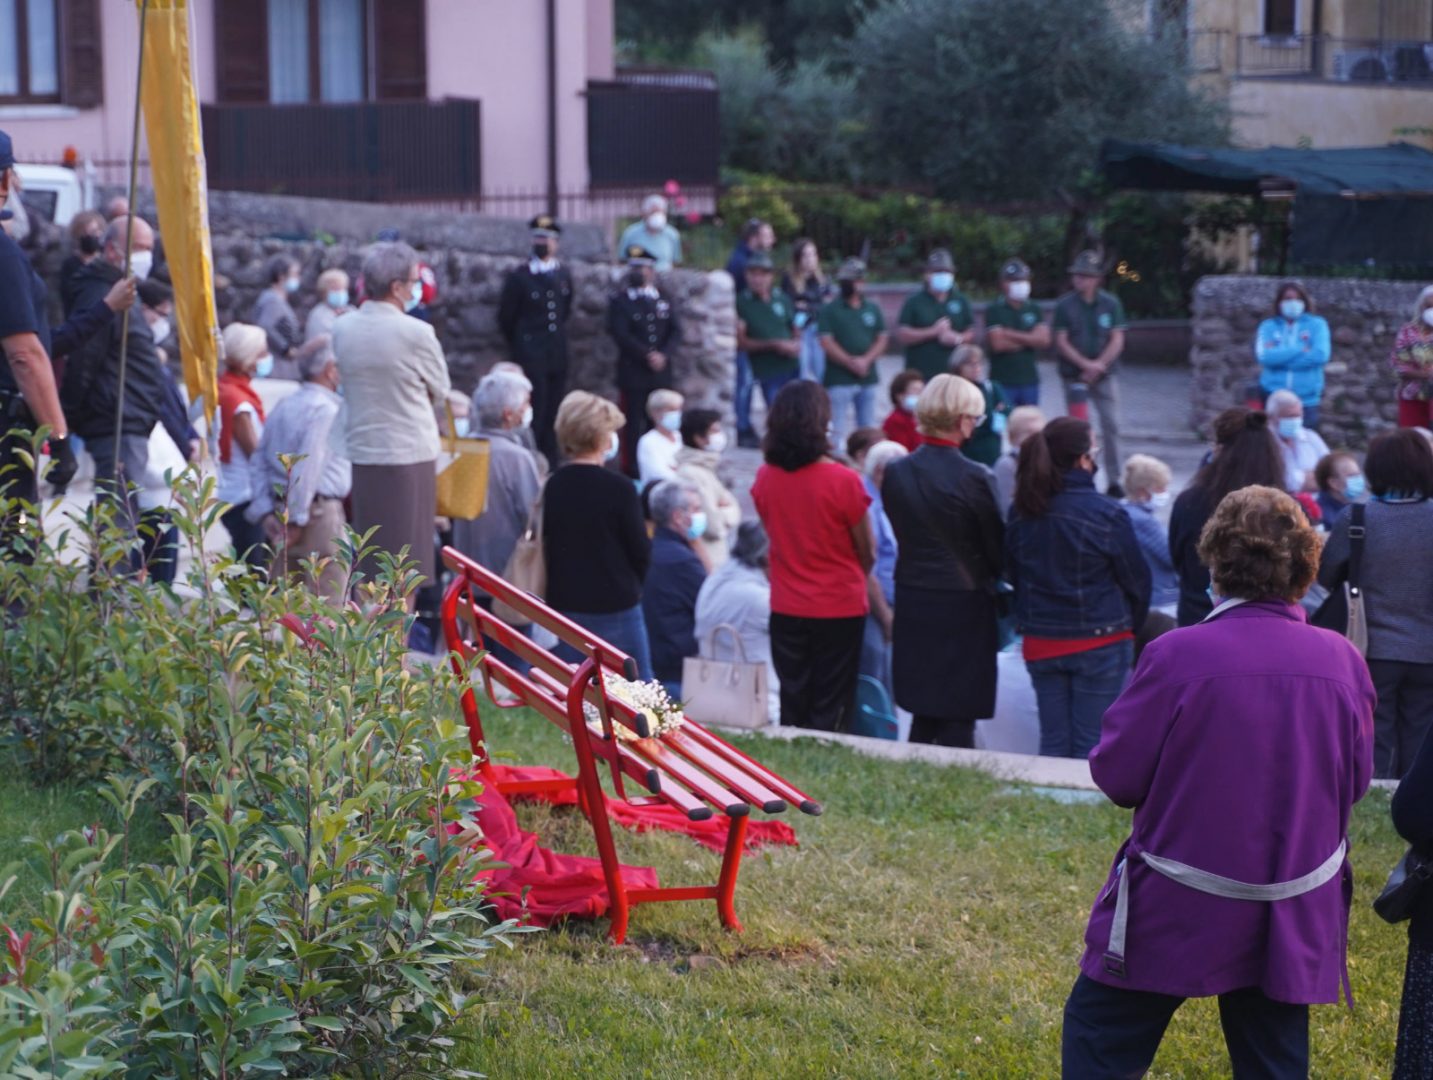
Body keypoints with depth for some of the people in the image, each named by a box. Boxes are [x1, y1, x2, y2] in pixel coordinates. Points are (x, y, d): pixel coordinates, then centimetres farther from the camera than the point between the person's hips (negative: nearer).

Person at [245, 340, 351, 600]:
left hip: (281, 510, 8)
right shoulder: (326, 408, -11)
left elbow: (258, 461, 14)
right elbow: (308, 466, -20)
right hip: (320, 511, -8)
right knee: (326, 607, -5)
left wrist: (265, 513, 11)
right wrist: (297, 519, -18)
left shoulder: (283, 407, 14)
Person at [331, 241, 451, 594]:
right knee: (403, 565, 2)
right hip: (409, 455, -5)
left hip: (360, 452, 5)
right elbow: (439, 391, -2)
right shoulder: (416, 333, -14)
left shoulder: (342, 328, 2)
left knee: (367, 559, 13)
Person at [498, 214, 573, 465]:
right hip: (531, 357, -5)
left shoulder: (564, 274, 8)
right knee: (533, 417, -9)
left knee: (552, 417, 8)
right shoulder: (518, 275, -7)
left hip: (557, 356, 5)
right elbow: (506, 317, 1)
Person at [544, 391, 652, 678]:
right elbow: (641, 551, -8)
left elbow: (546, 545, 8)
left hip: (564, 603, 5)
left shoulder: (553, 486, 1)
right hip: (616, 608, -5)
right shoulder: (618, 488, -14)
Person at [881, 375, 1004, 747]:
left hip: (912, 604, 5)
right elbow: (997, 549, -8)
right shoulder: (975, 478, -17)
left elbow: (901, 535, 7)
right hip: (964, 605, -5)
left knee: (922, 717, 16)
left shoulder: (895, 473, -1)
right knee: (958, 721, 3)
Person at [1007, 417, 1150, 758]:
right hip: (1100, 642, -5)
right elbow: (1136, 580, -5)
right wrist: (1130, 627, 13)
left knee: (1053, 741, 12)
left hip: (1041, 642, 5)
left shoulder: (1022, 512, -1)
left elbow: (1011, 574, 10)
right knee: (1092, 744, 2)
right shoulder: (1106, 515, -16)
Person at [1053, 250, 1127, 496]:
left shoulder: (1111, 303, 2)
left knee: (1111, 425, -4)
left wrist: (1099, 364, -13)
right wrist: (1086, 364, -15)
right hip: (1074, 376, -1)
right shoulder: (1064, 305, -1)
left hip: (1105, 375, 1)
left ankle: (1114, 480, 3)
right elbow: (1061, 342, -5)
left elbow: (1117, 340, 0)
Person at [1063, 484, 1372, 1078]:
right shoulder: (1343, 661, -8)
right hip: (1295, 918, 4)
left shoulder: (1177, 655, -19)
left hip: (1175, 913, -4)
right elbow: (1355, 780, 4)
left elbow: (1116, 775, -11)